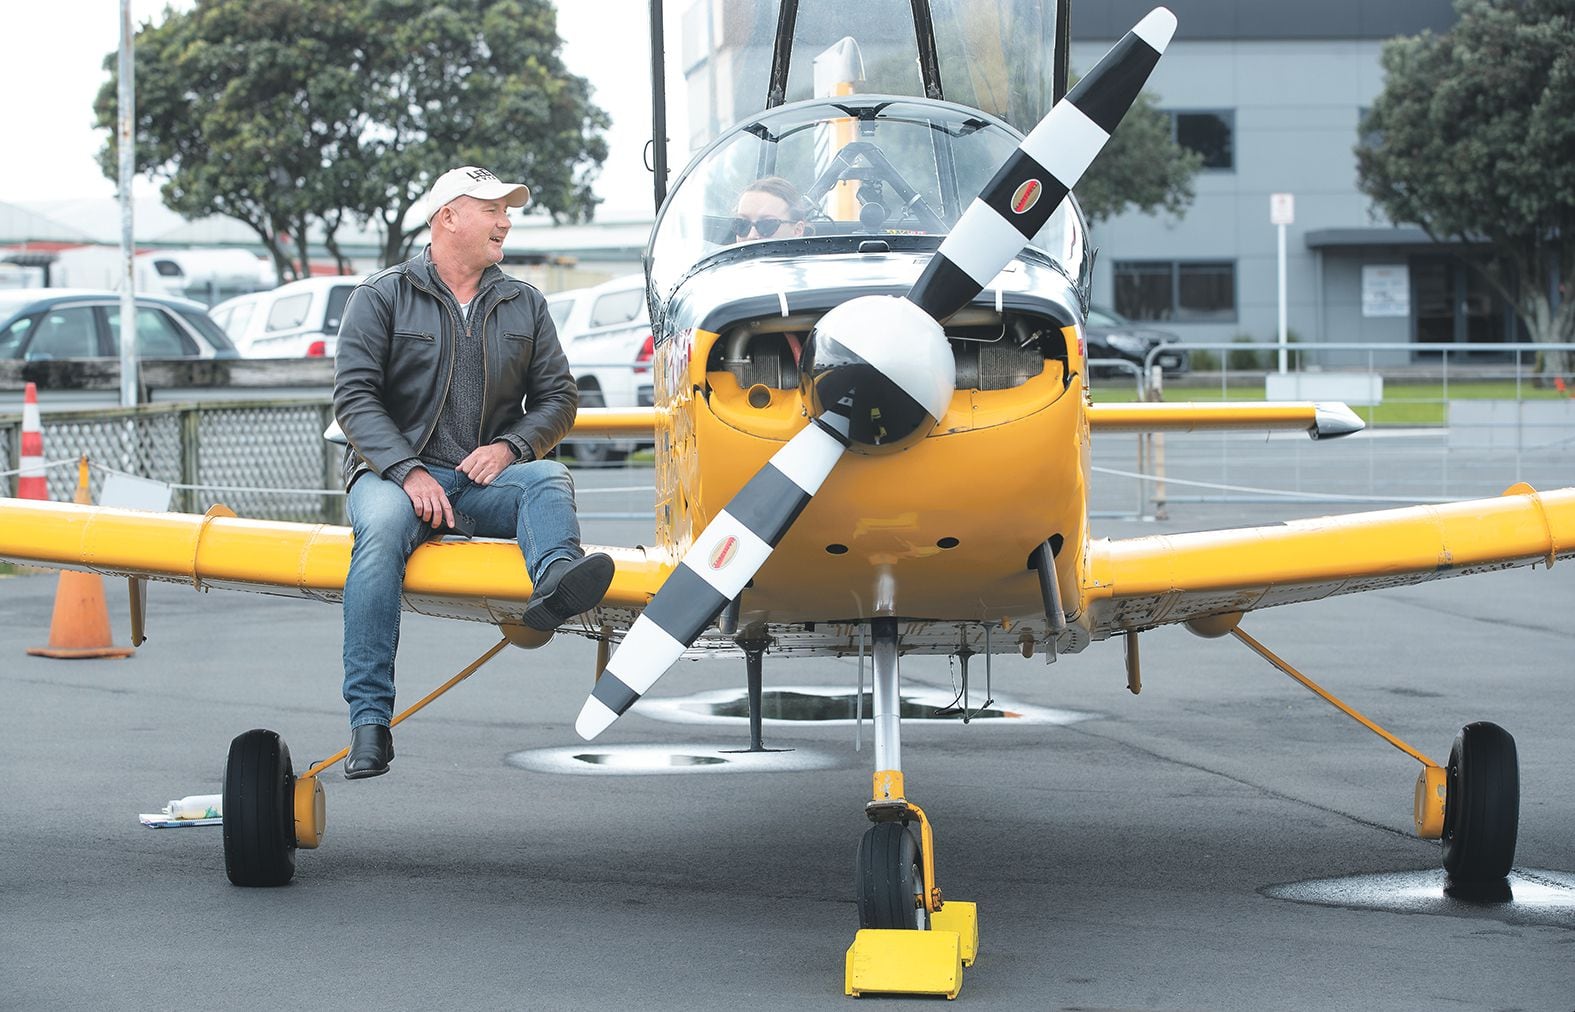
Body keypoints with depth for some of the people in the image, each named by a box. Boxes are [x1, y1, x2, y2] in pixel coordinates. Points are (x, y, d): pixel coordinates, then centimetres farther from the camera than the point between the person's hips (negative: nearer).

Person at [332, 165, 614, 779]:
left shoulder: (524, 306, 18)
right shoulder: (382, 297, 6)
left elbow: (557, 395, 13)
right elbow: (354, 397, -3)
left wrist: (510, 447, -9)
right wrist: (408, 472, -18)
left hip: (486, 475, 3)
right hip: (393, 470, -3)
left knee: (549, 480, -27)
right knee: (382, 527, -35)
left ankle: (554, 584, -65)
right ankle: (369, 723, -40)